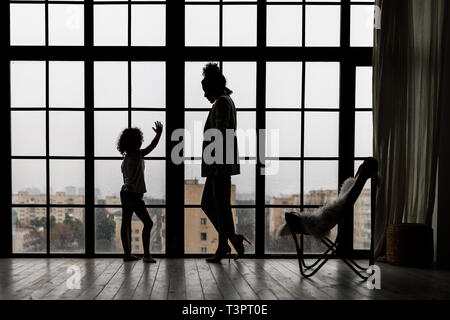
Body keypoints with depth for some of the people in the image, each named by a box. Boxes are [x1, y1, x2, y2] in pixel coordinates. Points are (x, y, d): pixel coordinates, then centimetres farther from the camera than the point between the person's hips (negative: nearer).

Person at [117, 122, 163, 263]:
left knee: (126, 224, 9)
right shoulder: (137, 155, -12)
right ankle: (146, 255, -7)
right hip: (134, 195, -9)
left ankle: (127, 254, 15)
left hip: (125, 193, 9)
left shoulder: (125, 159, 12)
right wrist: (159, 133, 9)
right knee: (148, 223, -6)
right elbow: (152, 146, -4)